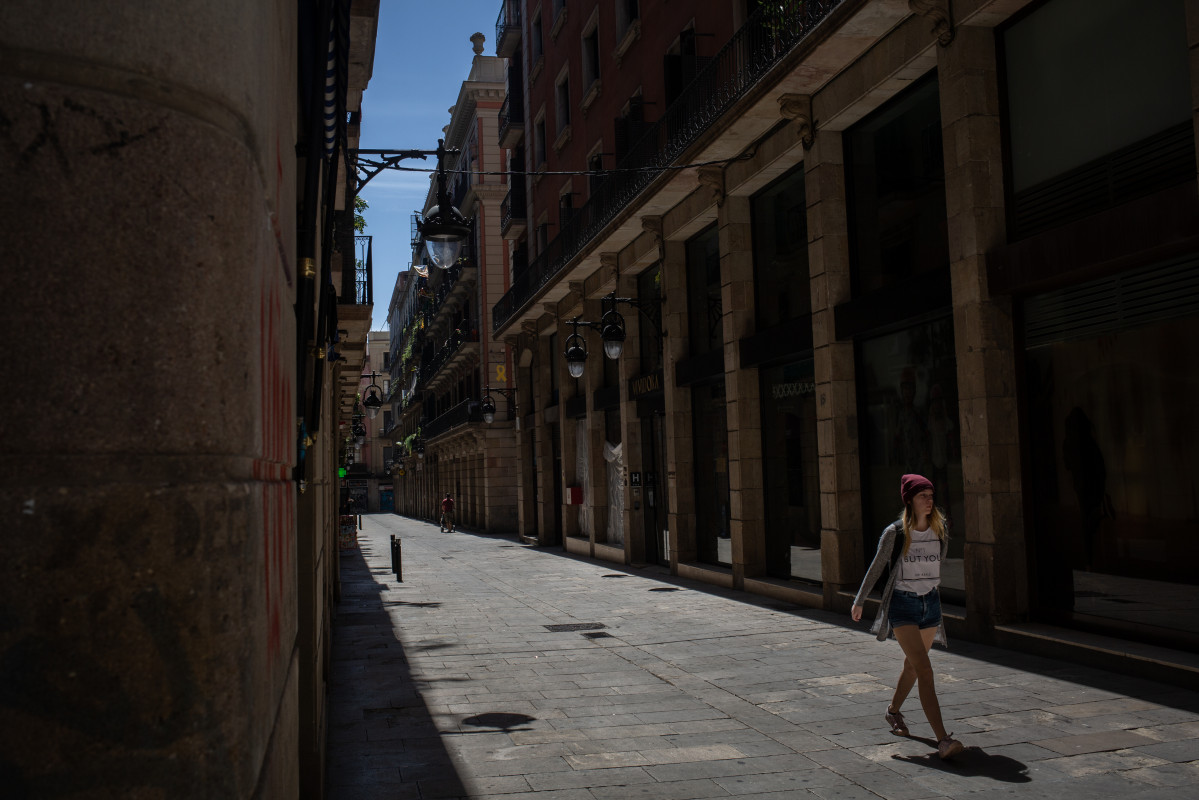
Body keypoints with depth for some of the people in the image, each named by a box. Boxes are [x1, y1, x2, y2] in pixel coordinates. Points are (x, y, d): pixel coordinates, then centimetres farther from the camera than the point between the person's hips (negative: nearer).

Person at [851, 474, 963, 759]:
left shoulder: (940, 532, 0)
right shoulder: (895, 533, -11)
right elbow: (876, 567, 0)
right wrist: (859, 601, 7)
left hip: (930, 602, 5)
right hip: (902, 604, -5)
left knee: (912, 665, 19)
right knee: (924, 669, -15)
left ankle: (893, 711, 44)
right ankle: (943, 739, -19)